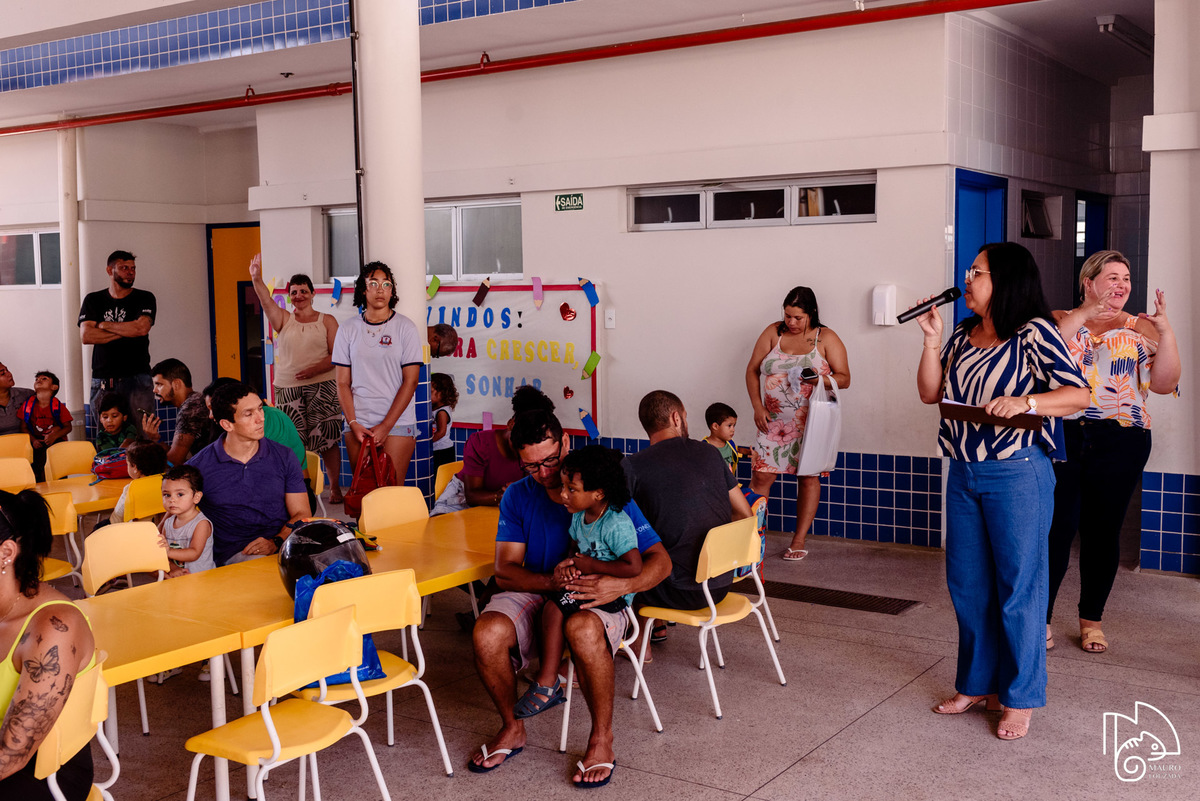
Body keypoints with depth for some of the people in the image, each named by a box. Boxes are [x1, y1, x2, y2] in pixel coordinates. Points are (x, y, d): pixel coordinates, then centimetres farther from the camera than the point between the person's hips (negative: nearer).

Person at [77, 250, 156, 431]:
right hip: (102, 382, 2)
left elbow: (142, 327, -11)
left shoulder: (144, 298, 7)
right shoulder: (93, 300, 13)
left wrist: (105, 325, 0)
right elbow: (86, 336, -1)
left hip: (136, 379, -2)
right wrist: (126, 331, -6)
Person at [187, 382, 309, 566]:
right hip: (235, 554, -3)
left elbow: (302, 514, 9)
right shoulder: (199, 467, 3)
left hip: (285, 544, 3)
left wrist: (276, 542, -12)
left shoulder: (283, 457, 10)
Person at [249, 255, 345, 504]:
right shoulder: (283, 319, 11)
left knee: (327, 439, -1)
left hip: (322, 386, -2)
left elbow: (336, 355, -1)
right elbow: (266, 300, -9)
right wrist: (256, 279, -29)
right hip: (288, 388, 2)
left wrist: (315, 369, -18)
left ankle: (335, 487, 10)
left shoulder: (327, 321, 7)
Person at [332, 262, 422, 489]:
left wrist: (386, 426, -9)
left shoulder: (405, 327, 0)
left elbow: (410, 381, -4)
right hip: (357, 425, 2)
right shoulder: (348, 330, 7)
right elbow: (342, 383, 7)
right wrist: (353, 423, -5)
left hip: (397, 424, -2)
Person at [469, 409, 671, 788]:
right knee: (487, 633, -28)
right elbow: (505, 571, -4)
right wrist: (552, 580, -25)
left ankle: (601, 736, -14)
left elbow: (660, 560, -8)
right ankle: (512, 728, 0)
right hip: (534, 596, 3)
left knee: (583, 630, -39)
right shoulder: (518, 496, 2)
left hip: (595, 602, -3)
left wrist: (621, 585, -30)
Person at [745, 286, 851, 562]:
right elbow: (752, 370, 7)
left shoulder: (826, 338, -1)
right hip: (773, 420, 1)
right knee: (761, 475, -5)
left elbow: (844, 378, -1)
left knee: (808, 476, 4)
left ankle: (799, 540, 14)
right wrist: (757, 407, -4)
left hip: (810, 421, -1)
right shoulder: (772, 333, 4)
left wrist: (822, 379, -23)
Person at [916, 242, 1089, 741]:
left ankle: (1020, 699, 13)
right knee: (967, 586, 13)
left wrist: (1023, 402, -28)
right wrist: (932, 340, 0)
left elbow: (1078, 395, -14)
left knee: (1017, 588, 0)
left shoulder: (1033, 334, -9)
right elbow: (930, 394, 9)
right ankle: (978, 684, 28)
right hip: (963, 475, 7)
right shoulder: (963, 336, 11)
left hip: (1016, 475, -7)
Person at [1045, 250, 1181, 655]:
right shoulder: (1060, 320, 7)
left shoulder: (1140, 329, 11)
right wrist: (1082, 315, -20)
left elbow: (1164, 383, -1)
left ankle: (1091, 620, 21)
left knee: (1103, 531, 7)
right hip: (1062, 438, -2)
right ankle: (1040, 617, 10)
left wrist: (1166, 331, -12)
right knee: (1056, 528, -4)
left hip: (1119, 443, 2)